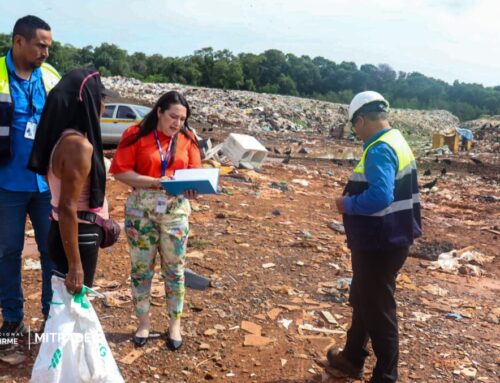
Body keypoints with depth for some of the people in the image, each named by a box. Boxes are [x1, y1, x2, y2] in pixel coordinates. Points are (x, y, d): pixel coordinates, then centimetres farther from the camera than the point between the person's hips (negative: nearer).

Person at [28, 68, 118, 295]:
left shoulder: (62, 137, 6)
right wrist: (75, 266, -23)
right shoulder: (78, 144, -23)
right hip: (78, 237, -9)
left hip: (70, 233, 9)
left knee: (69, 298, 20)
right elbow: (67, 209, -25)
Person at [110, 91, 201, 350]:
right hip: (140, 210, -1)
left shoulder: (187, 139, 2)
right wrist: (153, 182, -20)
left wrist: (192, 189, -16)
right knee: (141, 268, 9)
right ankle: (143, 323, 27)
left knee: (174, 268, 9)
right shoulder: (136, 134, -6)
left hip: (176, 211, 2)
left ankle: (175, 325, 24)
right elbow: (120, 171, -10)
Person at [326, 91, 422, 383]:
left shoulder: (380, 150, -23)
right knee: (363, 301, 23)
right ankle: (352, 359, 40)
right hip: (389, 239, 10)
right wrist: (354, 198, 11)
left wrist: (348, 204, -19)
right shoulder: (397, 142, 9)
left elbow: (380, 197, -36)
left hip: (379, 244, -10)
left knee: (378, 310, 4)